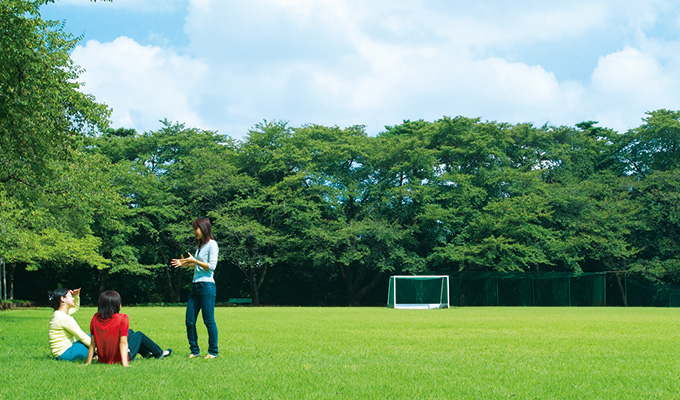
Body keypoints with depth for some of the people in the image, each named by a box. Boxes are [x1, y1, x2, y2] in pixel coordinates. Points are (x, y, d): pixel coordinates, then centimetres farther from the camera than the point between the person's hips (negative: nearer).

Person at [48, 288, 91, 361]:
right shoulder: (64, 318, -20)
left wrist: (76, 296, 15)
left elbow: (75, 308, 32)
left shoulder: (57, 314, 11)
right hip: (65, 354, -10)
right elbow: (82, 337, -18)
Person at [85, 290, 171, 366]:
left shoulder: (95, 318, -6)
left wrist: (88, 362, -1)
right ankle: (159, 353, 40)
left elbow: (92, 343, -4)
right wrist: (125, 364, -25)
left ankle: (146, 353, 50)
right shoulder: (122, 319, -20)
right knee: (139, 335, 22)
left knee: (130, 332, 28)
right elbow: (123, 342, -23)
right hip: (118, 359, -5)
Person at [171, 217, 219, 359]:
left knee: (209, 320, -4)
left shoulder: (212, 244, -6)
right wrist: (185, 264, 13)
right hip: (196, 286, 9)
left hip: (207, 286, -9)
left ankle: (213, 351, 6)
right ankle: (194, 350, 14)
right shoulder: (199, 245, 19)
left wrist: (194, 261, -13)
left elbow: (211, 266, -12)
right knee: (189, 321, 5)